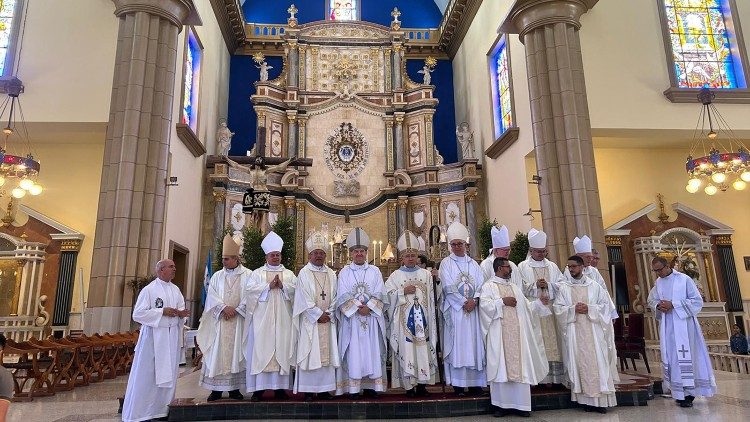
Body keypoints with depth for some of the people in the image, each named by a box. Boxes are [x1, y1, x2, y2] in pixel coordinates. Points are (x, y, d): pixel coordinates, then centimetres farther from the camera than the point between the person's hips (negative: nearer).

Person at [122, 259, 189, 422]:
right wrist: (162, 312, -17)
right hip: (153, 336, -6)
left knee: (168, 374, 9)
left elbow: (181, 310, 15)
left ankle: (161, 409, 21)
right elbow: (138, 314, -11)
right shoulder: (149, 290, -8)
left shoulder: (176, 290, 10)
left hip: (172, 337, 6)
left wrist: (182, 314, -8)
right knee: (147, 375, 0)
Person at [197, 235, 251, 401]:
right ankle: (216, 388, 9)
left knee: (236, 352, 1)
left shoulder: (247, 275, 2)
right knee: (217, 352, 2)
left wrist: (236, 310, -13)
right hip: (219, 321, 2)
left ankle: (235, 388, 8)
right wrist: (224, 307, -13)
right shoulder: (217, 276, 10)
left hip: (239, 321, -2)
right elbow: (212, 295, 1)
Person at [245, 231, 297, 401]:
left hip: (282, 318, 1)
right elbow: (251, 289, -5)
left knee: (281, 348, 0)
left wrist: (282, 286, -13)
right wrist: (269, 286, -13)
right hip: (262, 318, -1)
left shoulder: (289, 274, 13)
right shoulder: (257, 273, 10)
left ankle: (280, 387, 6)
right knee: (260, 349, -5)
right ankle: (258, 388, -1)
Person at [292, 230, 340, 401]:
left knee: (326, 353, 4)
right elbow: (304, 299, -8)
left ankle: (324, 389, 11)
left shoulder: (331, 274, 11)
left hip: (327, 321, 4)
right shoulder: (304, 273, -2)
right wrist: (318, 314, -11)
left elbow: (334, 297, 9)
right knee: (309, 353, -3)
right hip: (310, 320, -4)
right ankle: (308, 390, 4)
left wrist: (329, 314, -5)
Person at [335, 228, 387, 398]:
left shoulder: (375, 271, 9)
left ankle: (370, 386, 8)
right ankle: (353, 388, 2)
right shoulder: (344, 272, 6)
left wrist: (368, 307, -14)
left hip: (372, 317, 1)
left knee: (372, 350, 1)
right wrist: (357, 307, -14)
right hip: (351, 318, -1)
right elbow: (343, 296, -2)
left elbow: (379, 295, 1)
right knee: (353, 352, -2)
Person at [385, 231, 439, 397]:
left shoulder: (426, 274, 9)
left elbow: (430, 298, 8)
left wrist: (431, 319, 4)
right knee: (406, 350, -3)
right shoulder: (395, 275, 3)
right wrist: (403, 292, -14)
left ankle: (422, 385, 11)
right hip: (404, 319, -2)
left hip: (422, 318, 2)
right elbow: (388, 296, -4)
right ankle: (409, 386, 5)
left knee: (423, 349, 2)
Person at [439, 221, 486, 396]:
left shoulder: (473, 263, 15)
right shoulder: (446, 263, 4)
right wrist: (464, 302, -12)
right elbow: (448, 287, -6)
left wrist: (474, 300, -11)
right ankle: (458, 384, -1)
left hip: (473, 308, 4)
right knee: (457, 344, -5)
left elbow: (481, 284, 6)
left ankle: (475, 382, 8)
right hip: (455, 309, -3)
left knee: (474, 344, 2)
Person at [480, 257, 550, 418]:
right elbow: (484, 304, -12)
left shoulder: (514, 287, 20)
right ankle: (502, 404, 3)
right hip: (499, 335, -5)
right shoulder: (488, 286, 2)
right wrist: (502, 301, -13)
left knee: (520, 366, 2)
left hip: (517, 333, 5)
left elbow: (526, 307, 19)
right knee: (501, 366, -4)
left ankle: (520, 404, 8)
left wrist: (539, 302, 5)